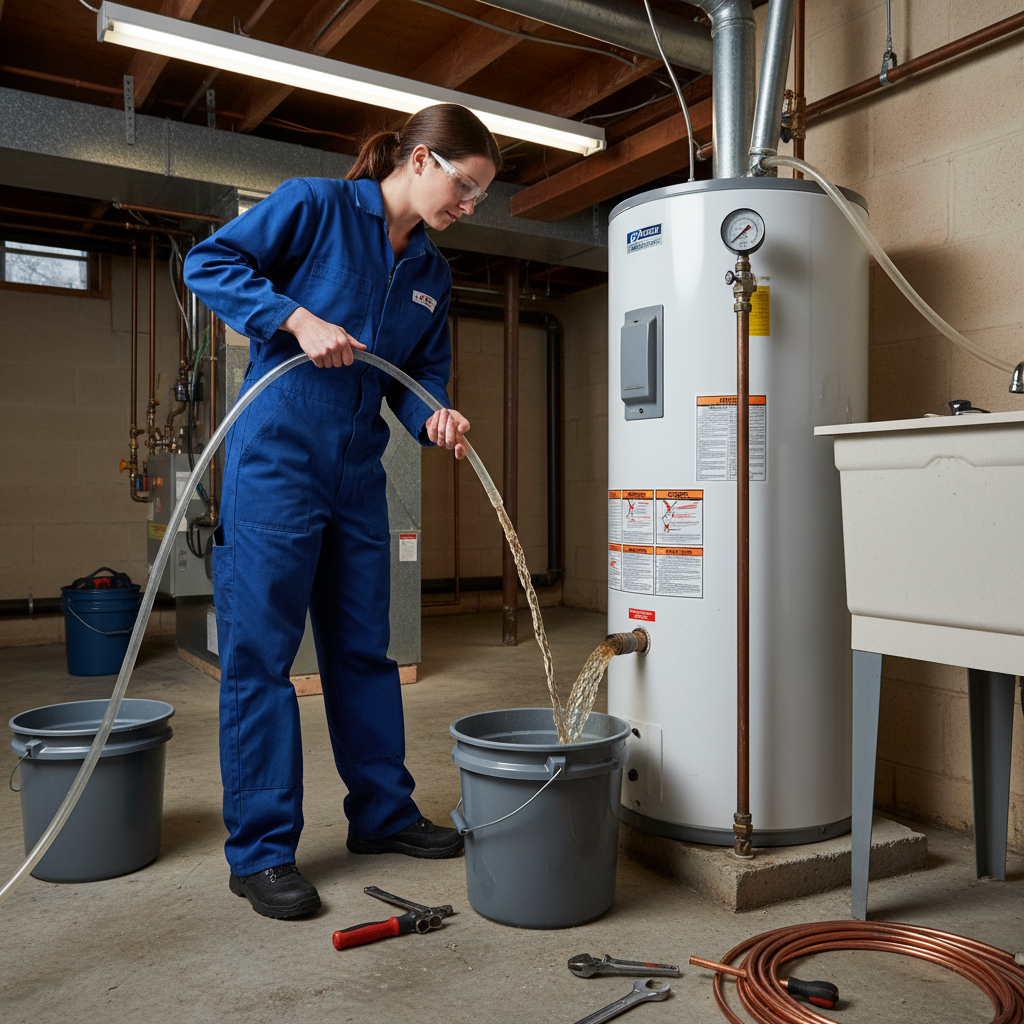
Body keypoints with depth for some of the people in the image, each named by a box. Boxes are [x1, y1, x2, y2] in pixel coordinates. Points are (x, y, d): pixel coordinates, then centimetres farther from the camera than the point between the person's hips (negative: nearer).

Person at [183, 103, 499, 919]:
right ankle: (261, 851, 8)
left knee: (364, 648, 12)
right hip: (275, 455, -7)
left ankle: (383, 812, 26)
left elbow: (423, 372, 14)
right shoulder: (315, 205, -4)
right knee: (260, 651, -3)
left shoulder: (432, 271, 14)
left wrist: (433, 416, -8)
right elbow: (210, 261, -7)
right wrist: (298, 317, -19)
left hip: (357, 470, 7)